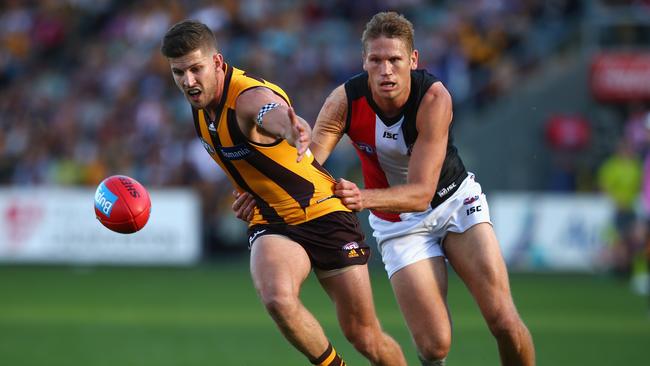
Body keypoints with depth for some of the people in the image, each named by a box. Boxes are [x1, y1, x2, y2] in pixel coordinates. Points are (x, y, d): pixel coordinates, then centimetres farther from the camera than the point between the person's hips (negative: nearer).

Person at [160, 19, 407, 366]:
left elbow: (278, 113, -51)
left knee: (365, 337, -1)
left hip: (324, 215, -5)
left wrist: (295, 129, -73)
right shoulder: (202, 99, -2)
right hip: (271, 224, 5)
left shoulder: (252, 96, -25)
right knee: (278, 300, -29)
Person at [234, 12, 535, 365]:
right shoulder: (344, 101, -21)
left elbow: (421, 193, -31)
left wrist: (364, 198, -47)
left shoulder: (433, 97, -27)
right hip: (398, 222, 1)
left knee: (503, 320, -14)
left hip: (456, 201, -1)